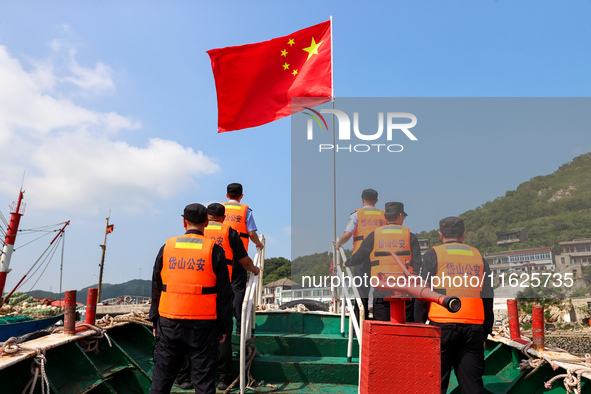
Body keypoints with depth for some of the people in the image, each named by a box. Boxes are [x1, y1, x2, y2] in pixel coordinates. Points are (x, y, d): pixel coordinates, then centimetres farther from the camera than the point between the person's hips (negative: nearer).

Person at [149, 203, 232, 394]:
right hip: (202, 326, -2)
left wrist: (155, 321, 18)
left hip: (169, 323, 3)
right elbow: (223, 293, -3)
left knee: (161, 378, 14)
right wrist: (223, 327, 4)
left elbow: (156, 288, 10)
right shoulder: (214, 250, -4)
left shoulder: (167, 248, 4)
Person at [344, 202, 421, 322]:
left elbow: (359, 257, 10)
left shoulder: (374, 235, 5)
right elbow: (417, 264, 0)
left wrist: (347, 263, 29)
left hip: (382, 291, 0)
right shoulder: (410, 236, 5)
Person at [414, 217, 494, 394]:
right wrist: (486, 332, 19)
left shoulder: (433, 255, 3)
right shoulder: (478, 257, 15)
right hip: (474, 327, 4)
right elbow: (488, 298, 15)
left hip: (443, 325, -3)